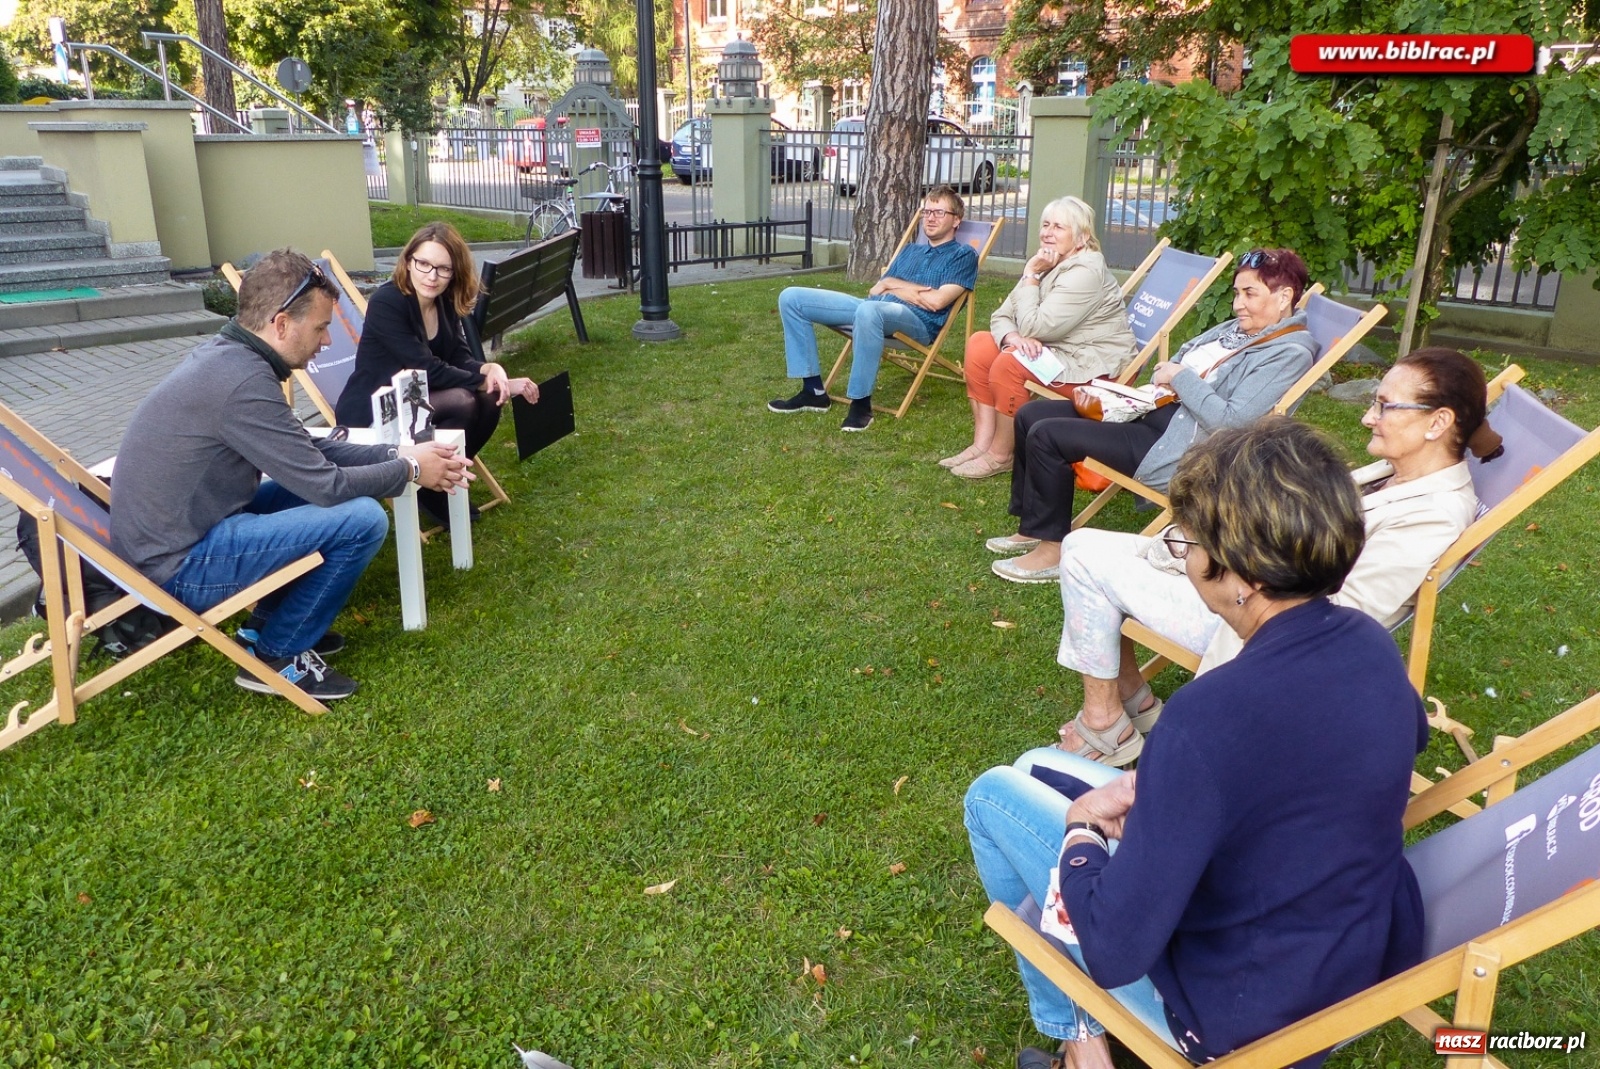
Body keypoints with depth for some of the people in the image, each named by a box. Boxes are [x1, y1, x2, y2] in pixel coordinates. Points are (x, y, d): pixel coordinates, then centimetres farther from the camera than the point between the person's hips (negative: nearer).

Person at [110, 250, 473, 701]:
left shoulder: (226, 356, 5)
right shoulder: (242, 380, -25)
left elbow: (309, 452, 13)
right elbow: (328, 486, -19)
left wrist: (395, 454, 5)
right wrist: (410, 470, -4)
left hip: (168, 538, 10)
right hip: (179, 566, -10)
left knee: (316, 488, 17)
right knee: (363, 518, -17)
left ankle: (268, 623, 20)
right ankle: (277, 656, 0)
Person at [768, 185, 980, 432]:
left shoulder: (963, 255, 9)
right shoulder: (910, 249, 30)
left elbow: (936, 301, -7)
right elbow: (875, 291, 20)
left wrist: (895, 286, 7)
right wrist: (913, 288, 2)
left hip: (918, 321, -7)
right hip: (874, 309, 8)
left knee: (869, 310, -44)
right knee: (792, 298, -3)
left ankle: (861, 403, -30)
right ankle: (813, 391, -5)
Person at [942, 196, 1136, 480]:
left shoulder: (1085, 272, -21)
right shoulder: (1047, 264, 6)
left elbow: (1033, 328, -25)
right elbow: (1001, 316, 2)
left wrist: (1030, 275, -16)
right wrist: (1012, 336, -21)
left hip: (1098, 368, -10)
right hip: (1060, 351, 10)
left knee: (1009, 363, -27)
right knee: (979, 343, 2)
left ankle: (1000, 455, -10)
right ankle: (983, 443, -3)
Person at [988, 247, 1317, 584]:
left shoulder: (1290, 353, -13)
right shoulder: (1236, 329, 15)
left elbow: (1230, 421, -23)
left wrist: (1180, 377, -14)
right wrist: (1163, 374, 1)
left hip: (1175, 448, -10)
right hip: (1148, 410, 10)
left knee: (1047, 436, -20)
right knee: (1030, 415, 5)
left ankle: (1051, 549, -8)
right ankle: (1034, 527, 14)